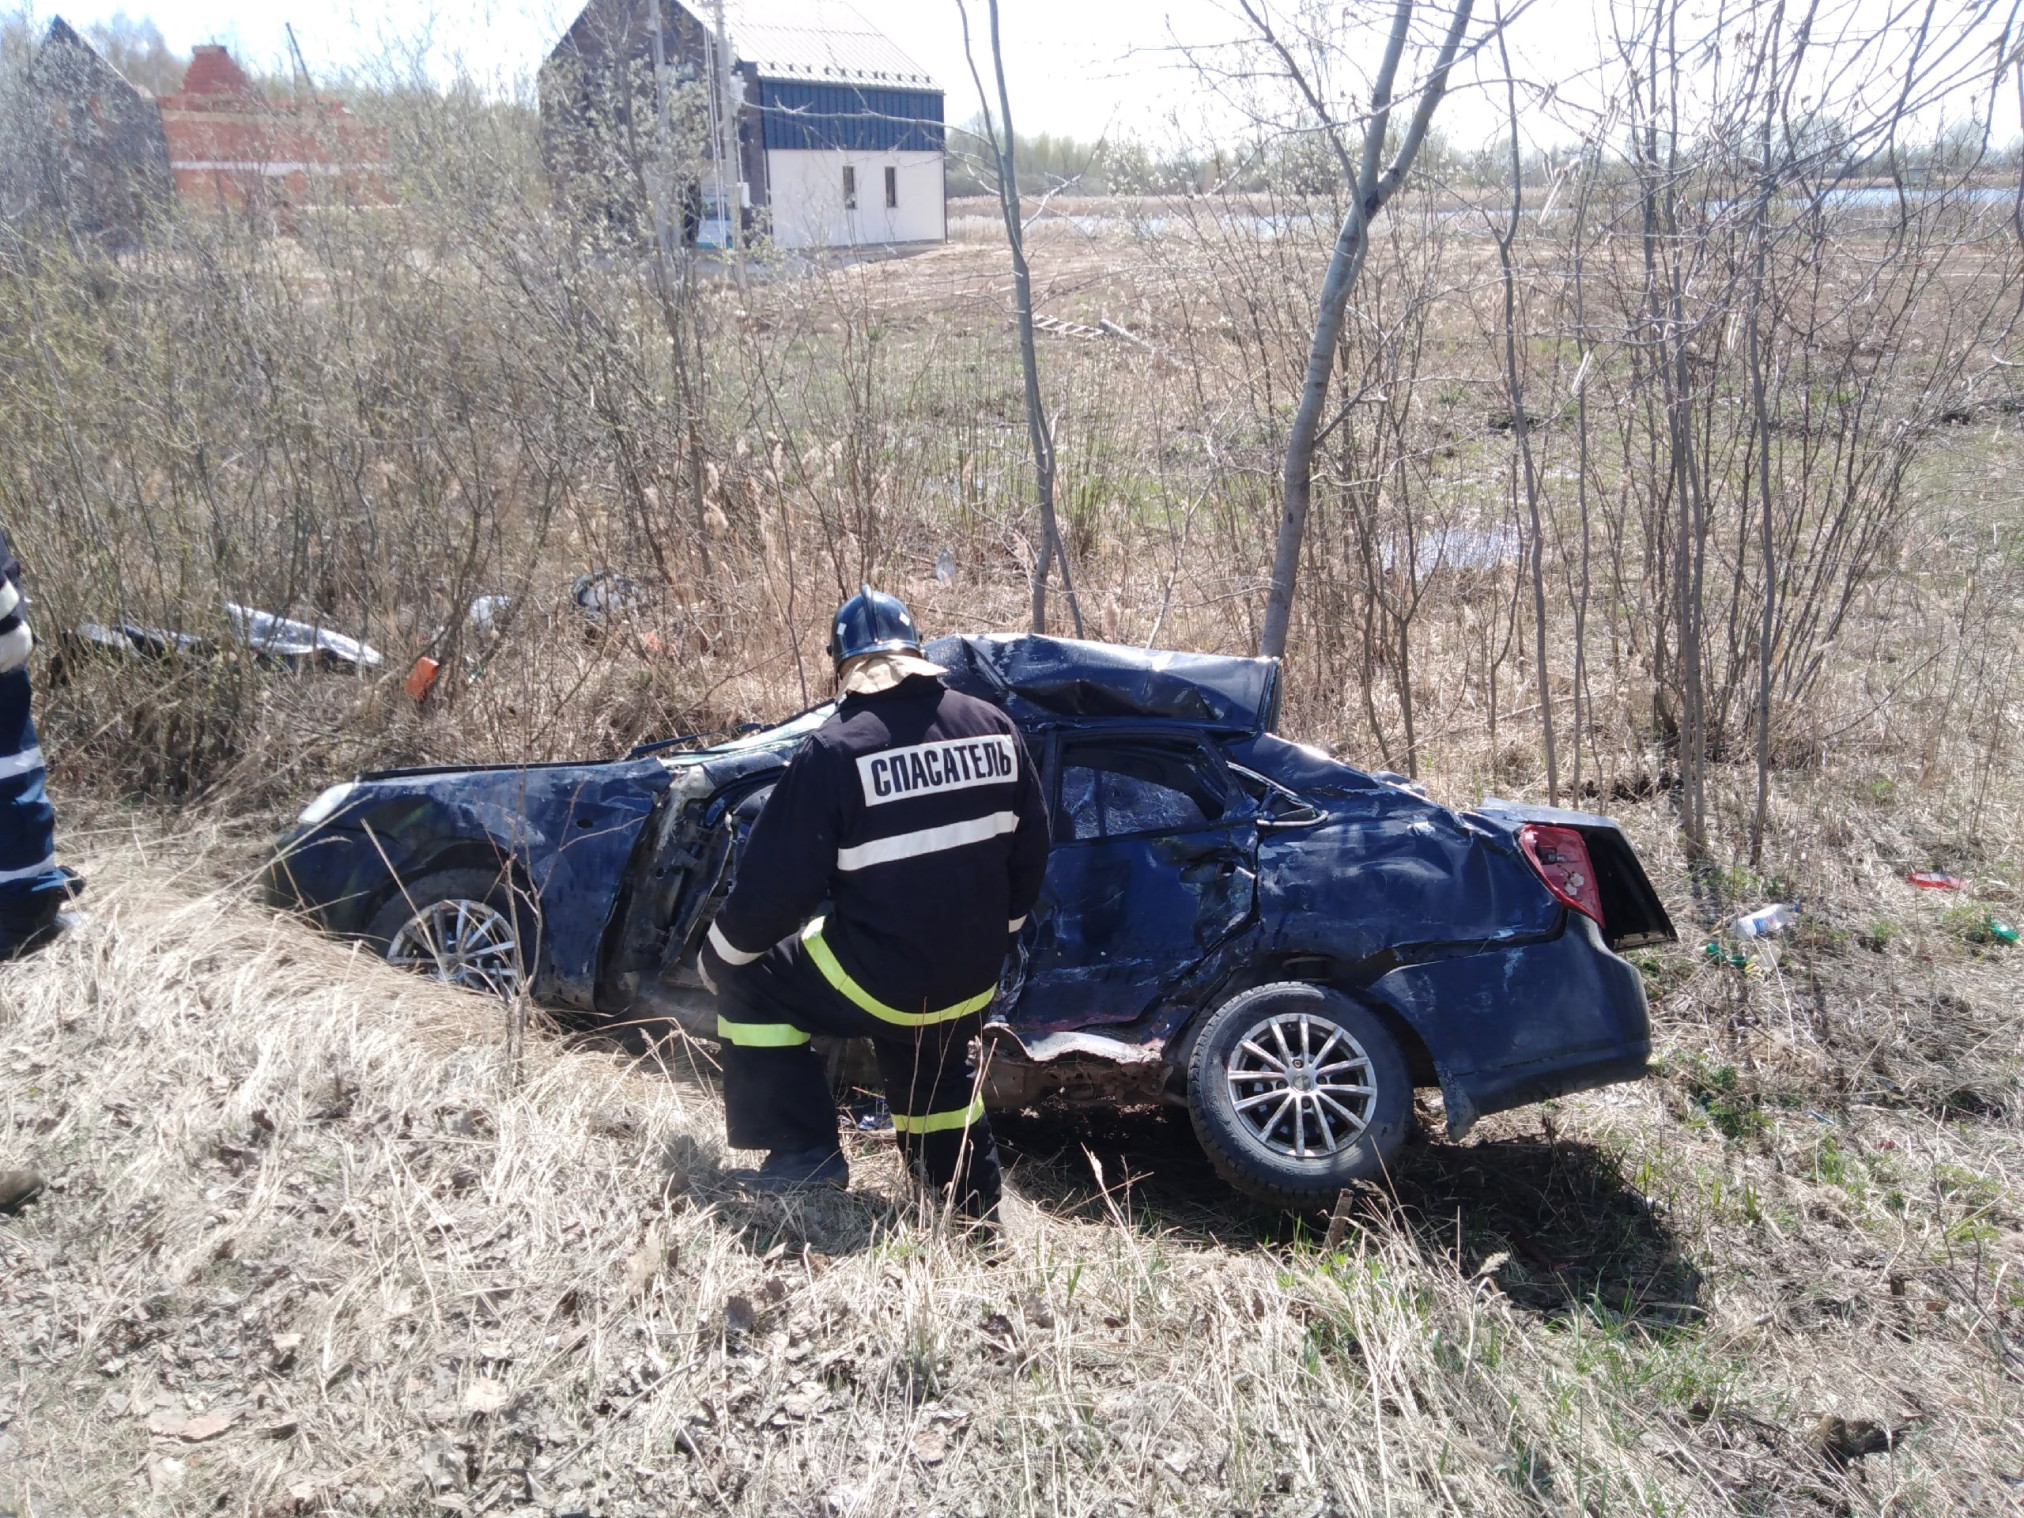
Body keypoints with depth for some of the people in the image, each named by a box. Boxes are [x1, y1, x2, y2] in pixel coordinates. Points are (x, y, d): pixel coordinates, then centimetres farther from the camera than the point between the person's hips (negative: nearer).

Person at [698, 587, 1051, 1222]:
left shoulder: (835, 750, -17)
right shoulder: (995, 728, 0)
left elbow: (776, 883, -13)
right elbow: (1029, 850, 8)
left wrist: (719, 957, 5)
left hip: (876, 979, -6)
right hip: (971, 985, 6)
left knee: (747, 982, 16)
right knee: (937, 1072, 33)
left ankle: (804, 1155, 16)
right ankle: (976, 1211, 43)